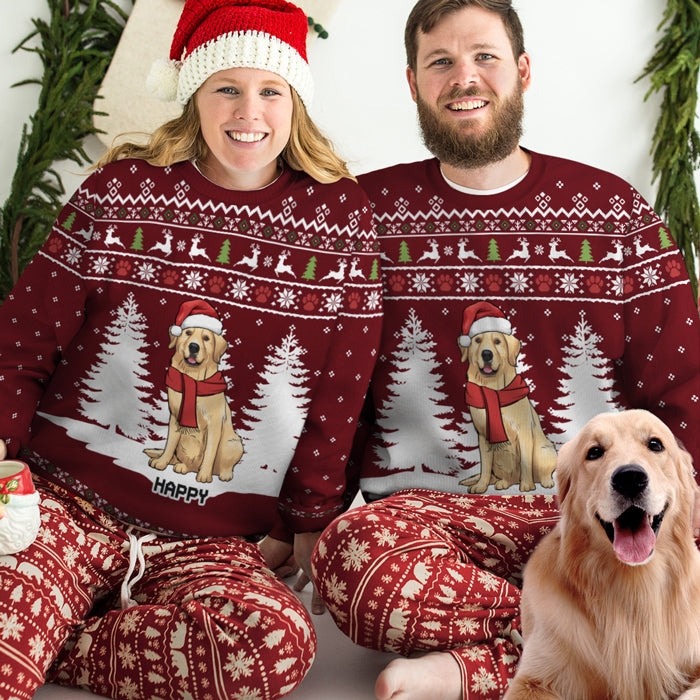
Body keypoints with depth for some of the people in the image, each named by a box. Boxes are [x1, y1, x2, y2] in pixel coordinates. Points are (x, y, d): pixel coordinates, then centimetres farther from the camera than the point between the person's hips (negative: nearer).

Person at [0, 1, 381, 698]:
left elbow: (340, 389, 7)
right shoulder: (119, 190, 4)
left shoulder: (339, 215, 4)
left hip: (210, 544, 2)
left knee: (280, 640, -31)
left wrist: (311, 524, 9)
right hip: (65, 502, -1)